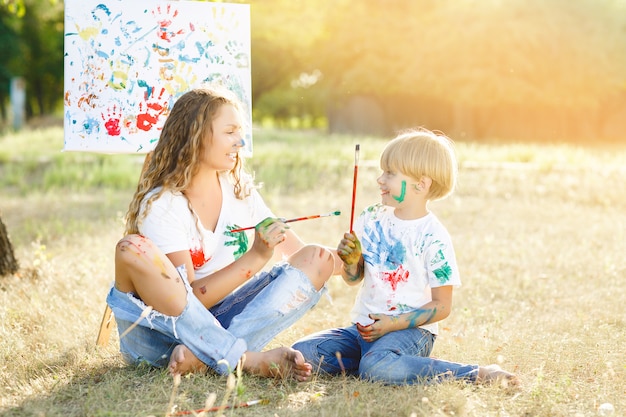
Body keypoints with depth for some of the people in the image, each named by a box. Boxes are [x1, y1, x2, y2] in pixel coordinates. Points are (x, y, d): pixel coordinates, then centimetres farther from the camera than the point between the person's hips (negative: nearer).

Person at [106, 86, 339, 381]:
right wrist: (255, 257, -27)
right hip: (163, 332, -5)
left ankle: (204, 357, -29)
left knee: (316, 260, -12)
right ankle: (248, 360, -34)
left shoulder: (240, 189, 7)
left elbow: (295, 250, 9)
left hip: (221, 324, 5)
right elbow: (191, 298, -18)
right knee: (133, 249, -33)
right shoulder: (161, 205, -12)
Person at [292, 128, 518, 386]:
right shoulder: (371, 218, 5)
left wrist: (394, 323, -18)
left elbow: (442, 305, -9)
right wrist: (349, 260, -8)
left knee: (378, 367, -38)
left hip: (410, 330, -6)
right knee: (301, 352, -13)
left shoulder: (433, 237, -12)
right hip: (364, 326, 6)